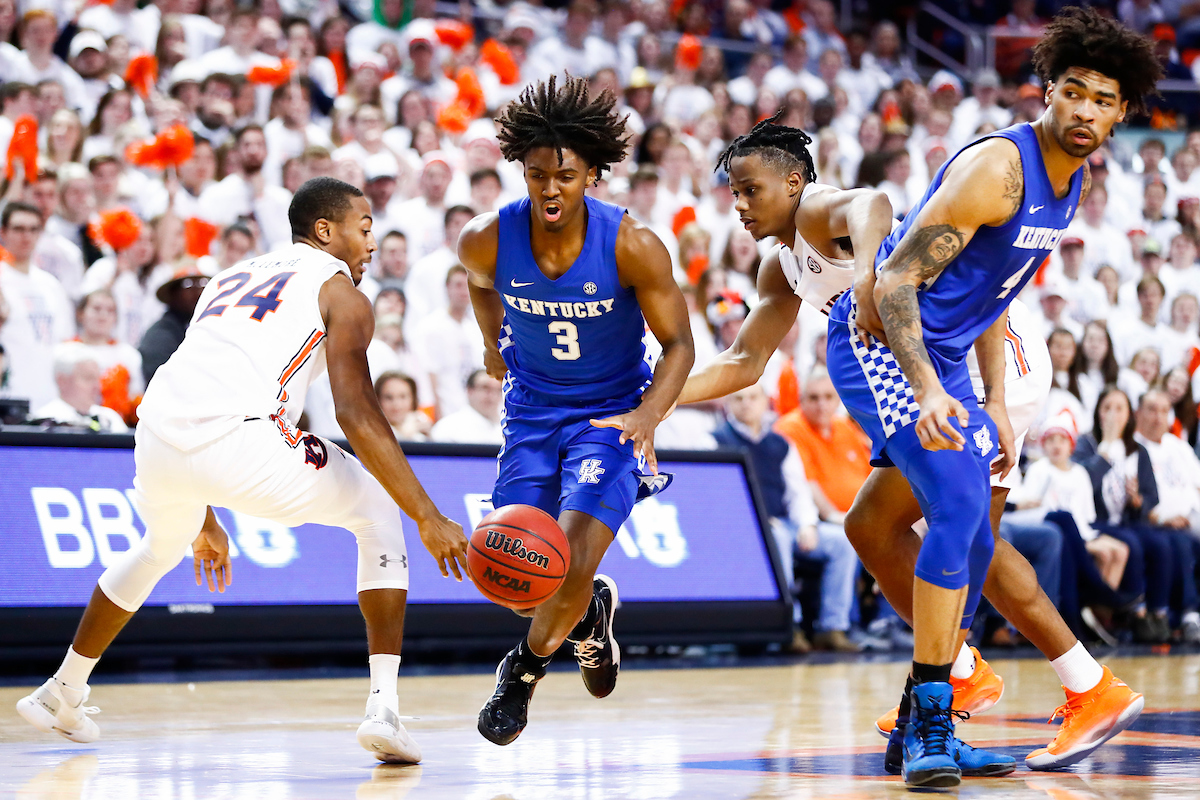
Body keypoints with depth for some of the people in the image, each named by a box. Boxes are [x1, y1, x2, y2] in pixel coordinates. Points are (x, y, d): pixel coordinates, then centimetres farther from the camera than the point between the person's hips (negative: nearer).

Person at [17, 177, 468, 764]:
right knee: (379, 513, 15)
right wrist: (430, 520, -5)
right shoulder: (339, 290, 13)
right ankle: (383, 709, 3)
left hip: (159, 438, 6)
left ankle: (62, 693, 50)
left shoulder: (230, 280, 34)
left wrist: (204, 521, 47)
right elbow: (356, 412, -2)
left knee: (161, 548, 38)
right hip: (241, 436, -6)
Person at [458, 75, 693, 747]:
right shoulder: (488, 239, -16)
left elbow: (678, 343, -13)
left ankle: (527, 668, 14)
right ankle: (588, 613, 33)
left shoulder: (632, 246, -22)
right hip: (532, 413, 3)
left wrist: (648, 415, -29)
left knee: (571, 569, -18)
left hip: (611, 414, -3)